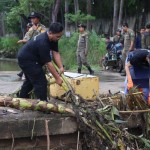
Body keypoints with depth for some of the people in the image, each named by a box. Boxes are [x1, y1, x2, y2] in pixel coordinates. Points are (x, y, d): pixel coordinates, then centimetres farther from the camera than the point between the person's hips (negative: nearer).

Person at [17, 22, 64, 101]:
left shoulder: (53, 39, -7)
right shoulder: (43, 43, -34)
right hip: (26, 60, -11)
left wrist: (61, 67, -18)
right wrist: (57, 78, -26)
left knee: (30, 80, 25)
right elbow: (48, 63, -31)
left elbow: (56, 53, -6)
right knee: (41, 82, -13)